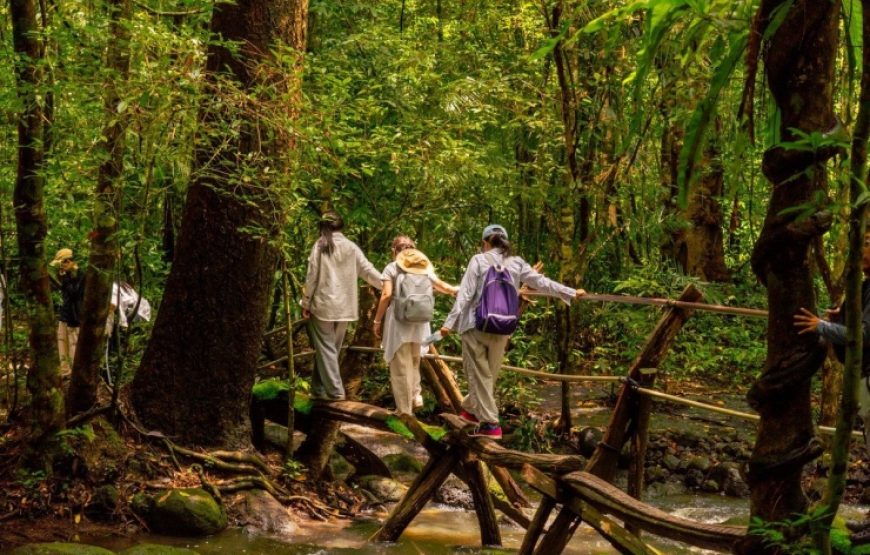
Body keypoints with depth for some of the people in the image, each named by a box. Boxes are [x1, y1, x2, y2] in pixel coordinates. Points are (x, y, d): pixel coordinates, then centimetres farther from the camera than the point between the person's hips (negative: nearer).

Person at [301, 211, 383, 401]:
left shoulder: (320, 246, -4)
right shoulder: (351, 248, 5)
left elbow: (311, 277, -5)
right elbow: (368, 271, 3)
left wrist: (306, 303, 1)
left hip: (323, 305, -4)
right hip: (344, 307, 4)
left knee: (325, 348, 1)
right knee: (332, 348, 13)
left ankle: (334, 390, -6)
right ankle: (319, 389, 17)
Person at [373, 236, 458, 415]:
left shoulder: (392, 268, -2)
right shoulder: (424, 267, 9)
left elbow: (386, 295, -10)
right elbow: (441, 286, 19)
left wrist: (377, 321, -4)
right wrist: (455, 290, 38)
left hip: (399, 320, -4)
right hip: (419, 320, 4)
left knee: (401, 365, 3)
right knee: (414, 361, 25)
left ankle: (404, 408, 7)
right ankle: (415, 396, 19)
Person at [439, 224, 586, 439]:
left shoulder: (479, 260, -3)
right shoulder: (517, 263, 7)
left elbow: (465, 294, -8)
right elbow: (542, 283, 13)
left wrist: (450, 322, -8)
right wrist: (571, 293, 23)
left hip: (476, 326, -4)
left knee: (480, 374, 1)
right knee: (489, 373, 19)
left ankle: (489, 423, -3)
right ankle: (471, 409, 35)